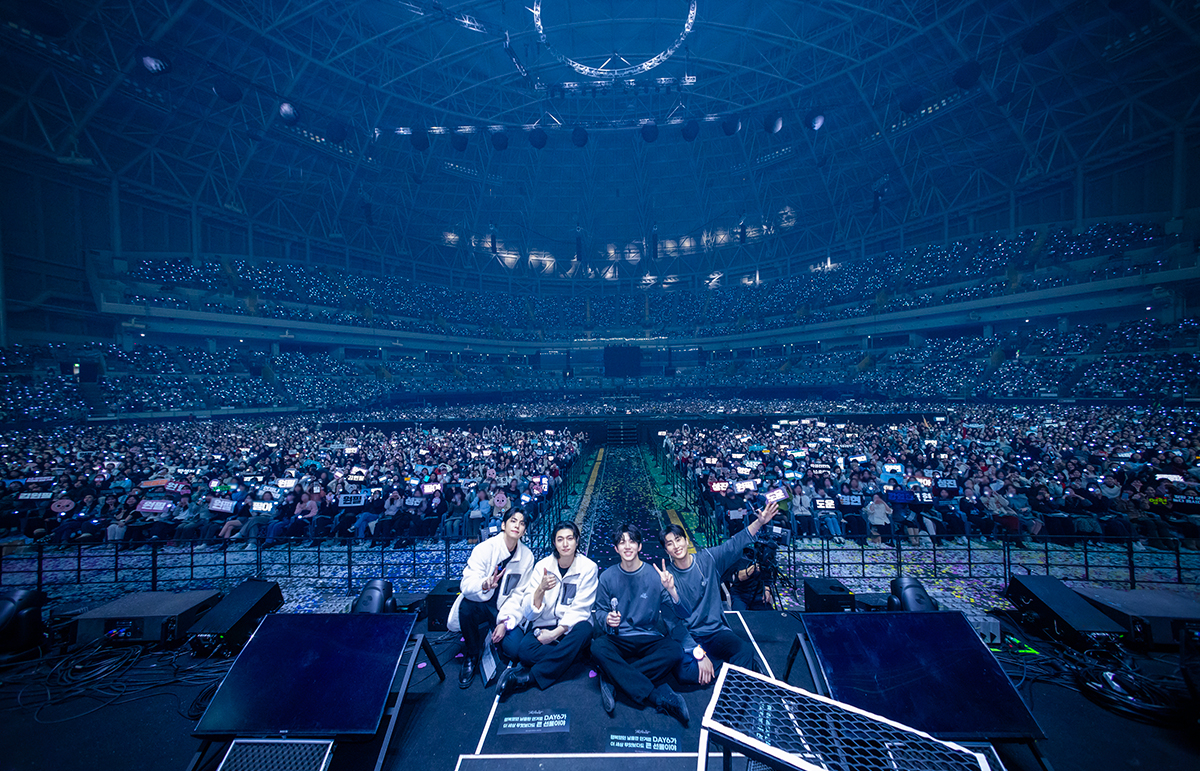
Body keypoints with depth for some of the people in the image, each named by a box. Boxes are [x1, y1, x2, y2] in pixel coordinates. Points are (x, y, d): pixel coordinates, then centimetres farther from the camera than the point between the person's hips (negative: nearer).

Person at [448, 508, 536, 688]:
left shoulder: (527, 556, -7)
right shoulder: (484, 549, -16)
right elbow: (466, 584, -21)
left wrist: (506, 621, -15)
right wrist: (485, 584, -43)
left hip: (505, 608, 2)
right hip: (481, 604, -1)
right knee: (466, 607, -33)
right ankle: (471, 657, -7)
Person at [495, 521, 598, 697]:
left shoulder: (588, 567, -9)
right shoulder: (542, 566, -5)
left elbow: (579, 610, -10)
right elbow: (529, 613, -10)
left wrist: (555, 633, -21)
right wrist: (541, 588, -29)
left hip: (570, 627, 0)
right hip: (544, 625, 0)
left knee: (584, 629, -36)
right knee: (524, 651, -31)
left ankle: (530, 676, -26)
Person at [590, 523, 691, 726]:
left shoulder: (655, 575, -6)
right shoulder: (607, 576, -2)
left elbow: (685, 615, -9)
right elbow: (600, 611, 6)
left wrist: (671, 590, -28)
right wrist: (607, 619, -18)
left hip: (649, 640, 0)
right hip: (618, 640, 1)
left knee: (675, 650, -30)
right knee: (598, 646, -31)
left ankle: (612, 678, -21)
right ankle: (659, 695, -26)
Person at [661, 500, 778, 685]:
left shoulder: (708, 559, -2)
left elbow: (734, 544, -4)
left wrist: (760, 522, -16)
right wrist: (698, 654, -23)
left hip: (716, 631, 1)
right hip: (688, 637, -1)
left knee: (745, 650, -27)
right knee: (685, 673, -28)